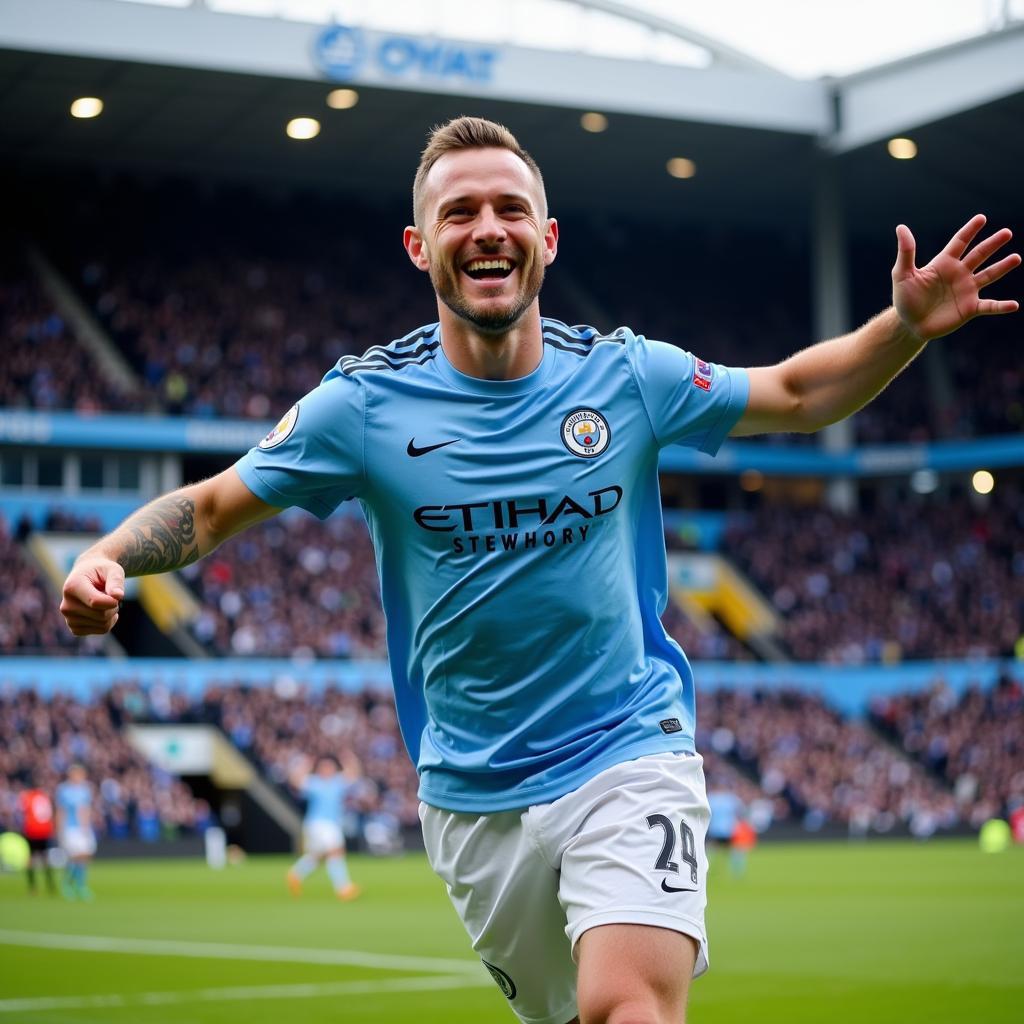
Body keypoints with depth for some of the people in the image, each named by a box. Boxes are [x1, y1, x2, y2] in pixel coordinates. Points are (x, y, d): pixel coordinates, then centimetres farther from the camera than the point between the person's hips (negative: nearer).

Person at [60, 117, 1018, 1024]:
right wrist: (103, 560, -16)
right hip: (472, 797, 2)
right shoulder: (363, 403, -6)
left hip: (628, 760, -1)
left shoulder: (628, 375, -3)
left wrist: (908, 324, -4)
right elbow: (210, 506, 3)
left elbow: (796, 394, 11)